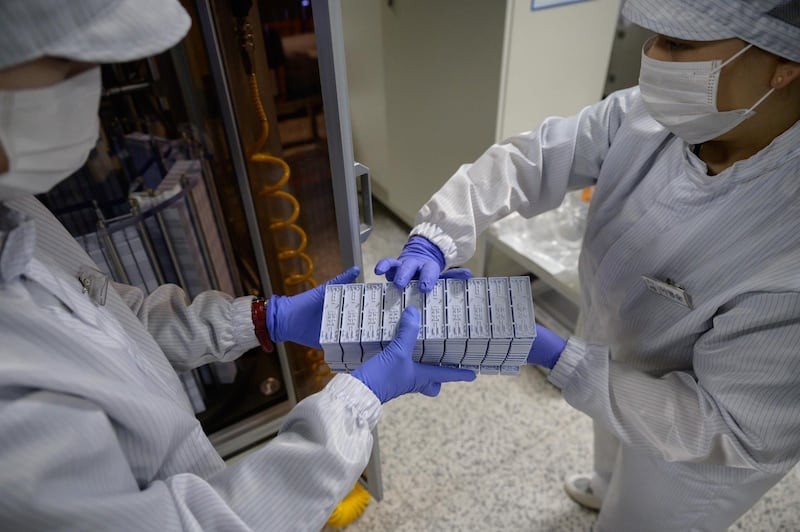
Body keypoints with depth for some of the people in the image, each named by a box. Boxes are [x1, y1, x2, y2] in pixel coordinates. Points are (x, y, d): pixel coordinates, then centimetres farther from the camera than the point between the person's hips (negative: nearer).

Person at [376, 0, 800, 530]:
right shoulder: (646, 115, -26)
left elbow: (729, 430, -32)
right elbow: (525, 160, -20)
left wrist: (556, 357, -36)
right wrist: (433, 241, -34)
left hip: (697, 445, -5)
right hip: (621, 357, 6)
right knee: (614, 452, 39)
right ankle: (608, 487, 74)